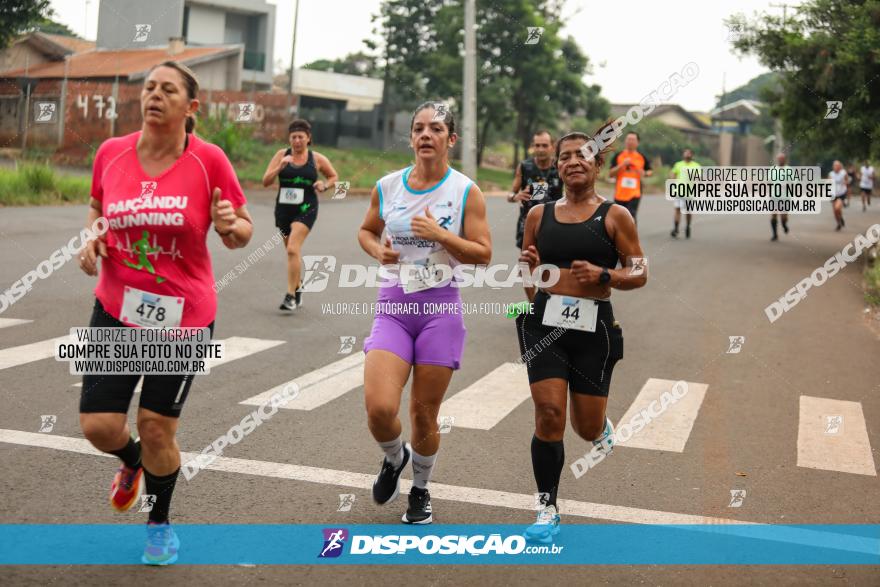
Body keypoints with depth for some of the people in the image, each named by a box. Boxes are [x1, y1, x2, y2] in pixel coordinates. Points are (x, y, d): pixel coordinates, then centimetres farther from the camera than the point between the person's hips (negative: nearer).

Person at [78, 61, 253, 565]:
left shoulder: (209, 160, -10)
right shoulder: (111, 152, -2)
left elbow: (242, 232, -1)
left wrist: (230, 225, -24)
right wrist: (92, 238, -2)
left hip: (183, 316, -3)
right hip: (117, 308, 3)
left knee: (157, 429, 3)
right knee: (97, 425, -1)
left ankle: (161, 523, 33)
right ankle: (132, 462, 39)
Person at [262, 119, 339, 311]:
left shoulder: (317, 159, 0)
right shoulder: (282, 155, 2)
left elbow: (334, 176, 15)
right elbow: (266, 181, -1)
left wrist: (324, 185, -5)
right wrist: (280, 167, -16)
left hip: (306, 209, -3)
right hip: (283, 208, 3)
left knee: (293, 249, -19)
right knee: (292, 251, 17)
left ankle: (291, 295, -16)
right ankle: (298, 285, 40)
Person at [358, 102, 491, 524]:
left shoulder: (466, 192, -3)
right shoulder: (386, 187, 4)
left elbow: (483, 255, -4)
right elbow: (366, 231, 21)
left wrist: (440, 235, -17)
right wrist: (378, 251, -1)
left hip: (441, 307, -1)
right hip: (393, 306, 2)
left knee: (424, 413, 6)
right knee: (379, 408, -14)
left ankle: (420, 489, 32)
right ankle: (394, 458, 21)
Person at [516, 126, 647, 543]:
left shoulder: (615, 216, 0)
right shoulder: (539, 214, 8)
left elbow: (639, 274, 1)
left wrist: (603, 275, -17)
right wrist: (527, 267, -4)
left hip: (594, 325, -1)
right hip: (544, 321, 1)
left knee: (586, 429, 7)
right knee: (549, 414, -12)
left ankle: (601, 427, 47)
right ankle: (548, 510, 3)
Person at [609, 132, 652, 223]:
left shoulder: (642, 157, 5)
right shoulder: (618, 156, 4)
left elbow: (650, 171, 15)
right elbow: (610, 173, 0)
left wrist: (645, 173, -8)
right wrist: (622, 165, -14)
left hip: (635, 194, -2)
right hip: (620, 194, 2)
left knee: (631, 217, -16)